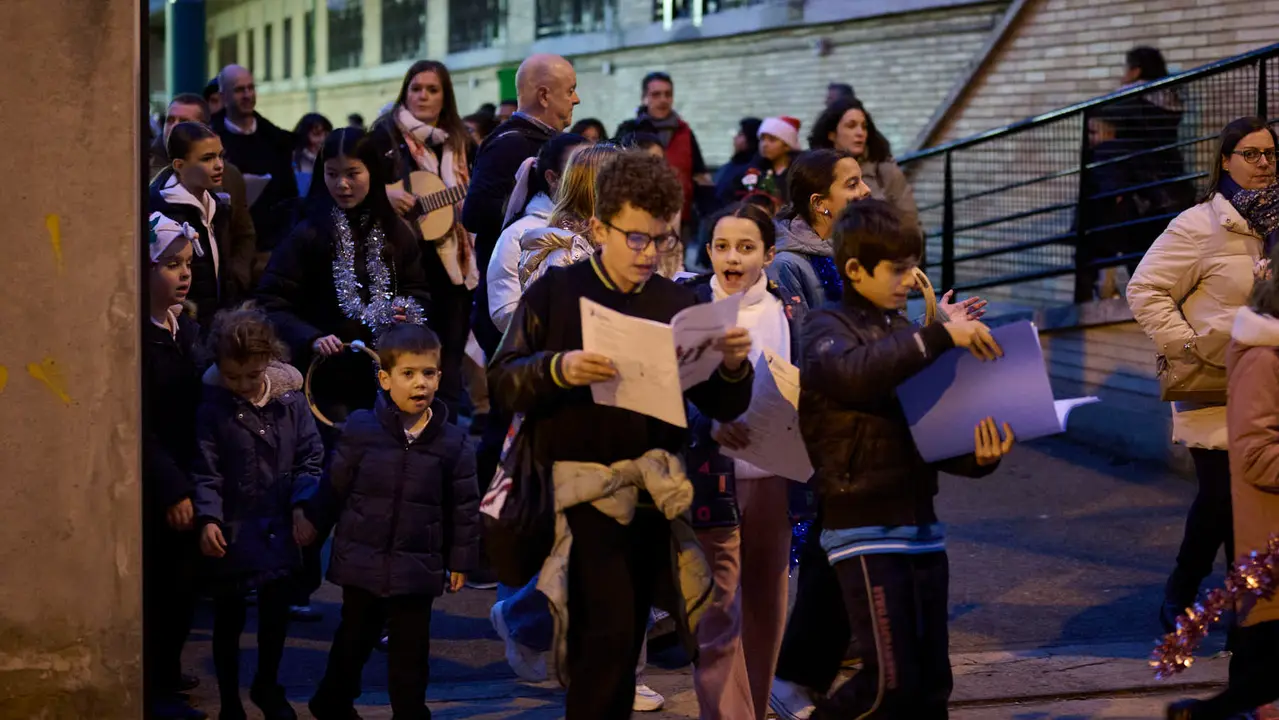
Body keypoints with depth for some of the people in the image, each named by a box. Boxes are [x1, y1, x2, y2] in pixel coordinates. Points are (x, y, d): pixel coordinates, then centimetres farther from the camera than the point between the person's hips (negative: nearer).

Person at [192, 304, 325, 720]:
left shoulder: (290, 398, -4)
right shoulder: (213, 407, -10)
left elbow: (310, 457, 1)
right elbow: (205, 470, -10)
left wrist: (302, 504, -9)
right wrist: (208, 518, -20)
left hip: (279, 528, 2)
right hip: (232, 530, -2)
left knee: (276, 612, 12)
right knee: (228, 619, 9)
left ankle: (267, 686, 35)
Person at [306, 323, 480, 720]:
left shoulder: (452, 442, -5)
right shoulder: (361, 429, -7)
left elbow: (464, 506, 2)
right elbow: (334, 487, 2)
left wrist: (461, 559, 4)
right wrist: (313, 526, 8)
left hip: (418, 569, 0)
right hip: (362, 562, 0)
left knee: (411, 651, 7)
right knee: (353, 640, 16)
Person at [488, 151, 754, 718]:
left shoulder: (678, 304, 6)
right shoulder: (556, 292, -2)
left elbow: (722, 407, 7)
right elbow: (502, 382, -7)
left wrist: (734, 366, -14)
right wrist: (558, 369, -25)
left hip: (651, 494, 4)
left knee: (627, 640, 9)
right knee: (607, 632, -13)